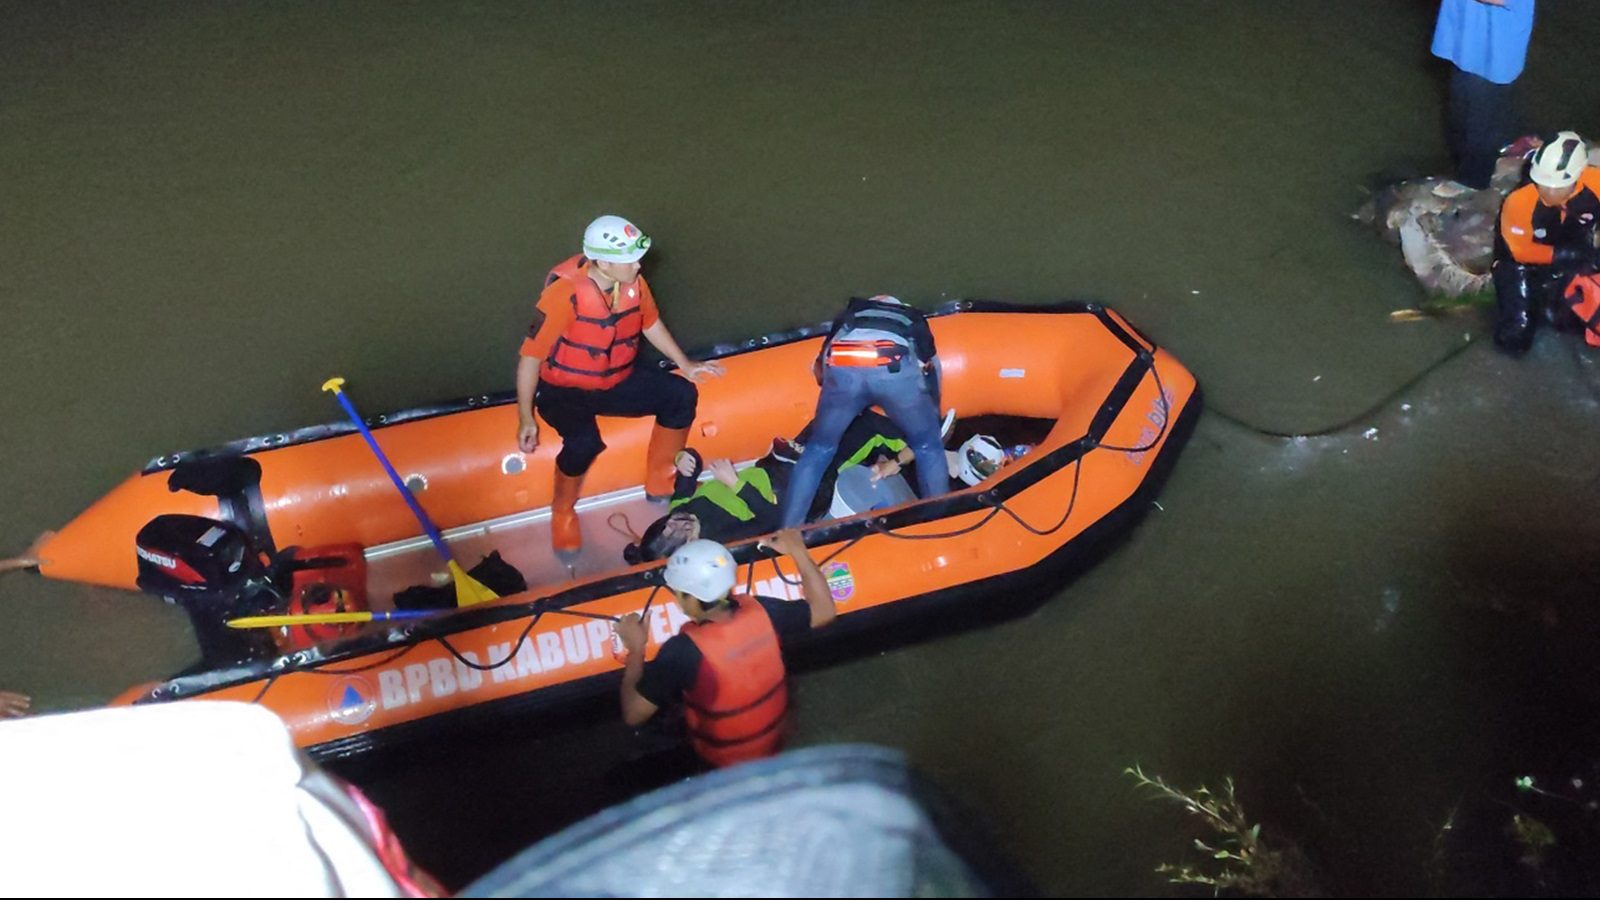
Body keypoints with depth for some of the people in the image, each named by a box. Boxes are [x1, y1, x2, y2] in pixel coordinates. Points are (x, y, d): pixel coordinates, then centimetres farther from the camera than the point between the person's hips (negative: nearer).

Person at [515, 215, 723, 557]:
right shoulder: (565, 292, -29)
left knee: (681, 396, -6)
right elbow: (530, 356, -23)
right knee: (584, 442, -34)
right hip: (564, 390, -6)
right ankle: (562, 513, -5)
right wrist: (526, 419, -22)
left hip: (617, 381, 6)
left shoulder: (633, 282, -11)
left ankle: (660, 485, 12)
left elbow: (651, 324, 11)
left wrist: (686, 365, 10)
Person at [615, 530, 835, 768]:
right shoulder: (761, 611, -21)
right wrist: (798, 551, 2)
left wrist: (635, 650, -13)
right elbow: (824, 611, -3)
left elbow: (634, 714, -24)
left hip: (721, 762, -4)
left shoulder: (684, 650, -34)